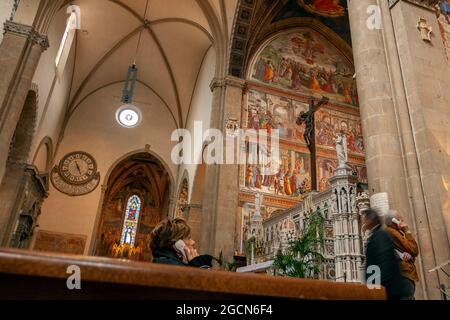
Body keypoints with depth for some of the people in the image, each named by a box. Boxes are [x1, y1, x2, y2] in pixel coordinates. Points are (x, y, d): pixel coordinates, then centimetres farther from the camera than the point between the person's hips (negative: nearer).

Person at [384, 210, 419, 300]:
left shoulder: (397, 232, 18)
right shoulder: (391, 232, -13)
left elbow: (415, 252, 10)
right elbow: (414, 250, -12)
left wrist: (408, 255, -14)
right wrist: (407, 231, -6)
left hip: (406, 276, 10)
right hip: (404, 276, -10)